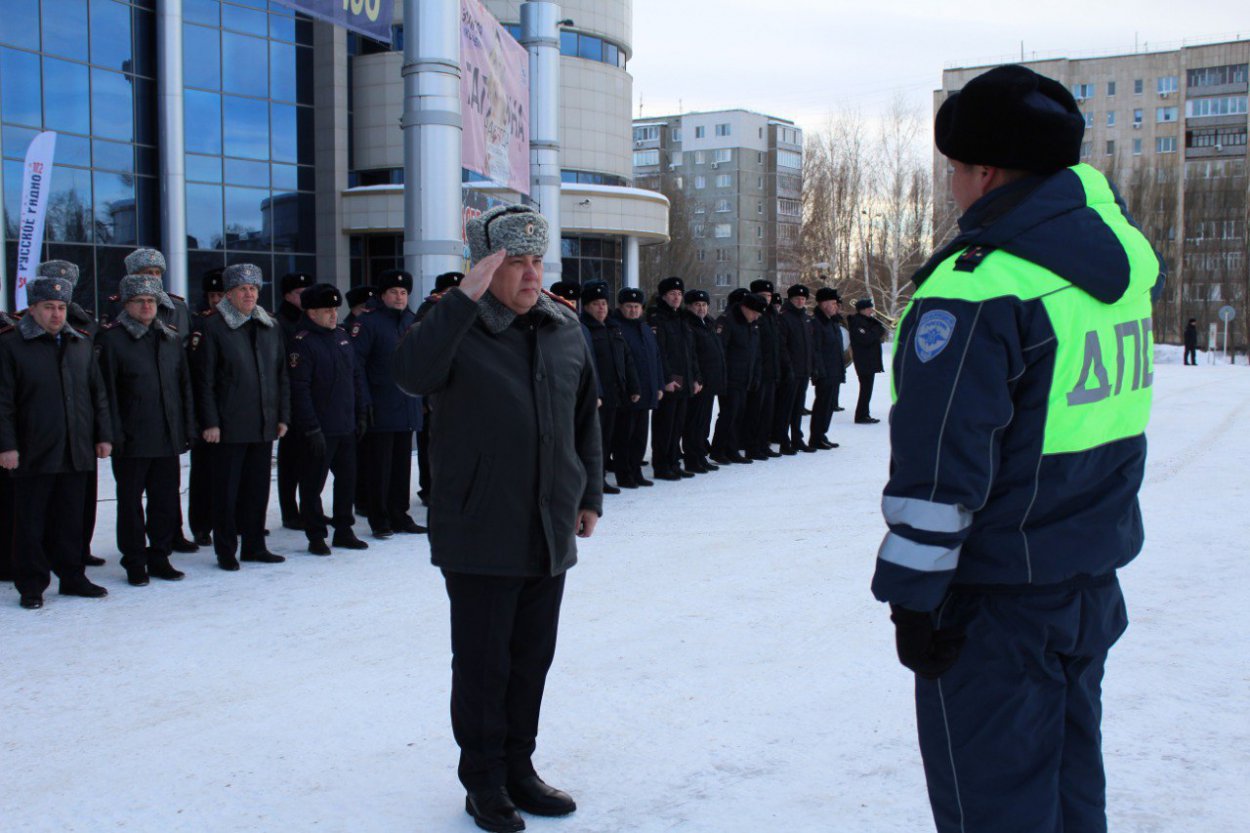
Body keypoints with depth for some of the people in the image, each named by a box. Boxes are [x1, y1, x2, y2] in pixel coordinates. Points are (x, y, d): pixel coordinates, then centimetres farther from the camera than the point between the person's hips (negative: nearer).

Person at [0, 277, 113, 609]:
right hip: (33, 453, -4)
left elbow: (98, 393, 15)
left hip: (76, 452, 4)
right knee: (32, 522, 3)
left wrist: (103, 435, 9)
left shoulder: (81, 343, 12)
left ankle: (72, 577, 22)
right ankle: (32, 586, 12)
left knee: (72, 519, 11)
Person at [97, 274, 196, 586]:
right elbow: (106, 389, -8)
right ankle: (135, 562, 15)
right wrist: (114, 434, -13)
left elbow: (184, 385, 15)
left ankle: (159, 556, 21)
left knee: (167, 499, 9)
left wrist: (188, 428, 10)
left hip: (168, 438, 5)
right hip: (132, 439, -5)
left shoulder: (171, 337, 12)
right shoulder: (110, 338, -4)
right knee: (130, 500, 5)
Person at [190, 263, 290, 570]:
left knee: (258, 488, 11)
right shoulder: (213, 328, -4)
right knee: (227, 490, 2)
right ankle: (226, 551, 11)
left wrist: (283, 416, 9)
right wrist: (209, 422, -12)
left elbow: (281, 375, 15)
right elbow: (204, 380, -7)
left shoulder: (270, 327, 12)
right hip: (229, 426, -5)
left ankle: (254, 546, 21)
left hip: (264, 425, 5)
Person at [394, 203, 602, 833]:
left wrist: (590, 494, 16)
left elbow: (584, 418, 18)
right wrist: (465, 297, -30)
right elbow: (411, 373, -32)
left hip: (550, 535, 6)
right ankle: (484, 782, 21)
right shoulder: (458, 330, -9)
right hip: (480, 536, -5)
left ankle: (519, 769, 31)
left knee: (532, 660, 15)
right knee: (482, 663, 5)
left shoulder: (565, 330, 8)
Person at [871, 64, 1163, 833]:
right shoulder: (1126, 254, 2)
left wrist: (913, 596, -13)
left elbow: (941, 464, -20)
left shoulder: (976, 286, -21)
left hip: (995, 598, -8)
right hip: (1094, 582, 8)